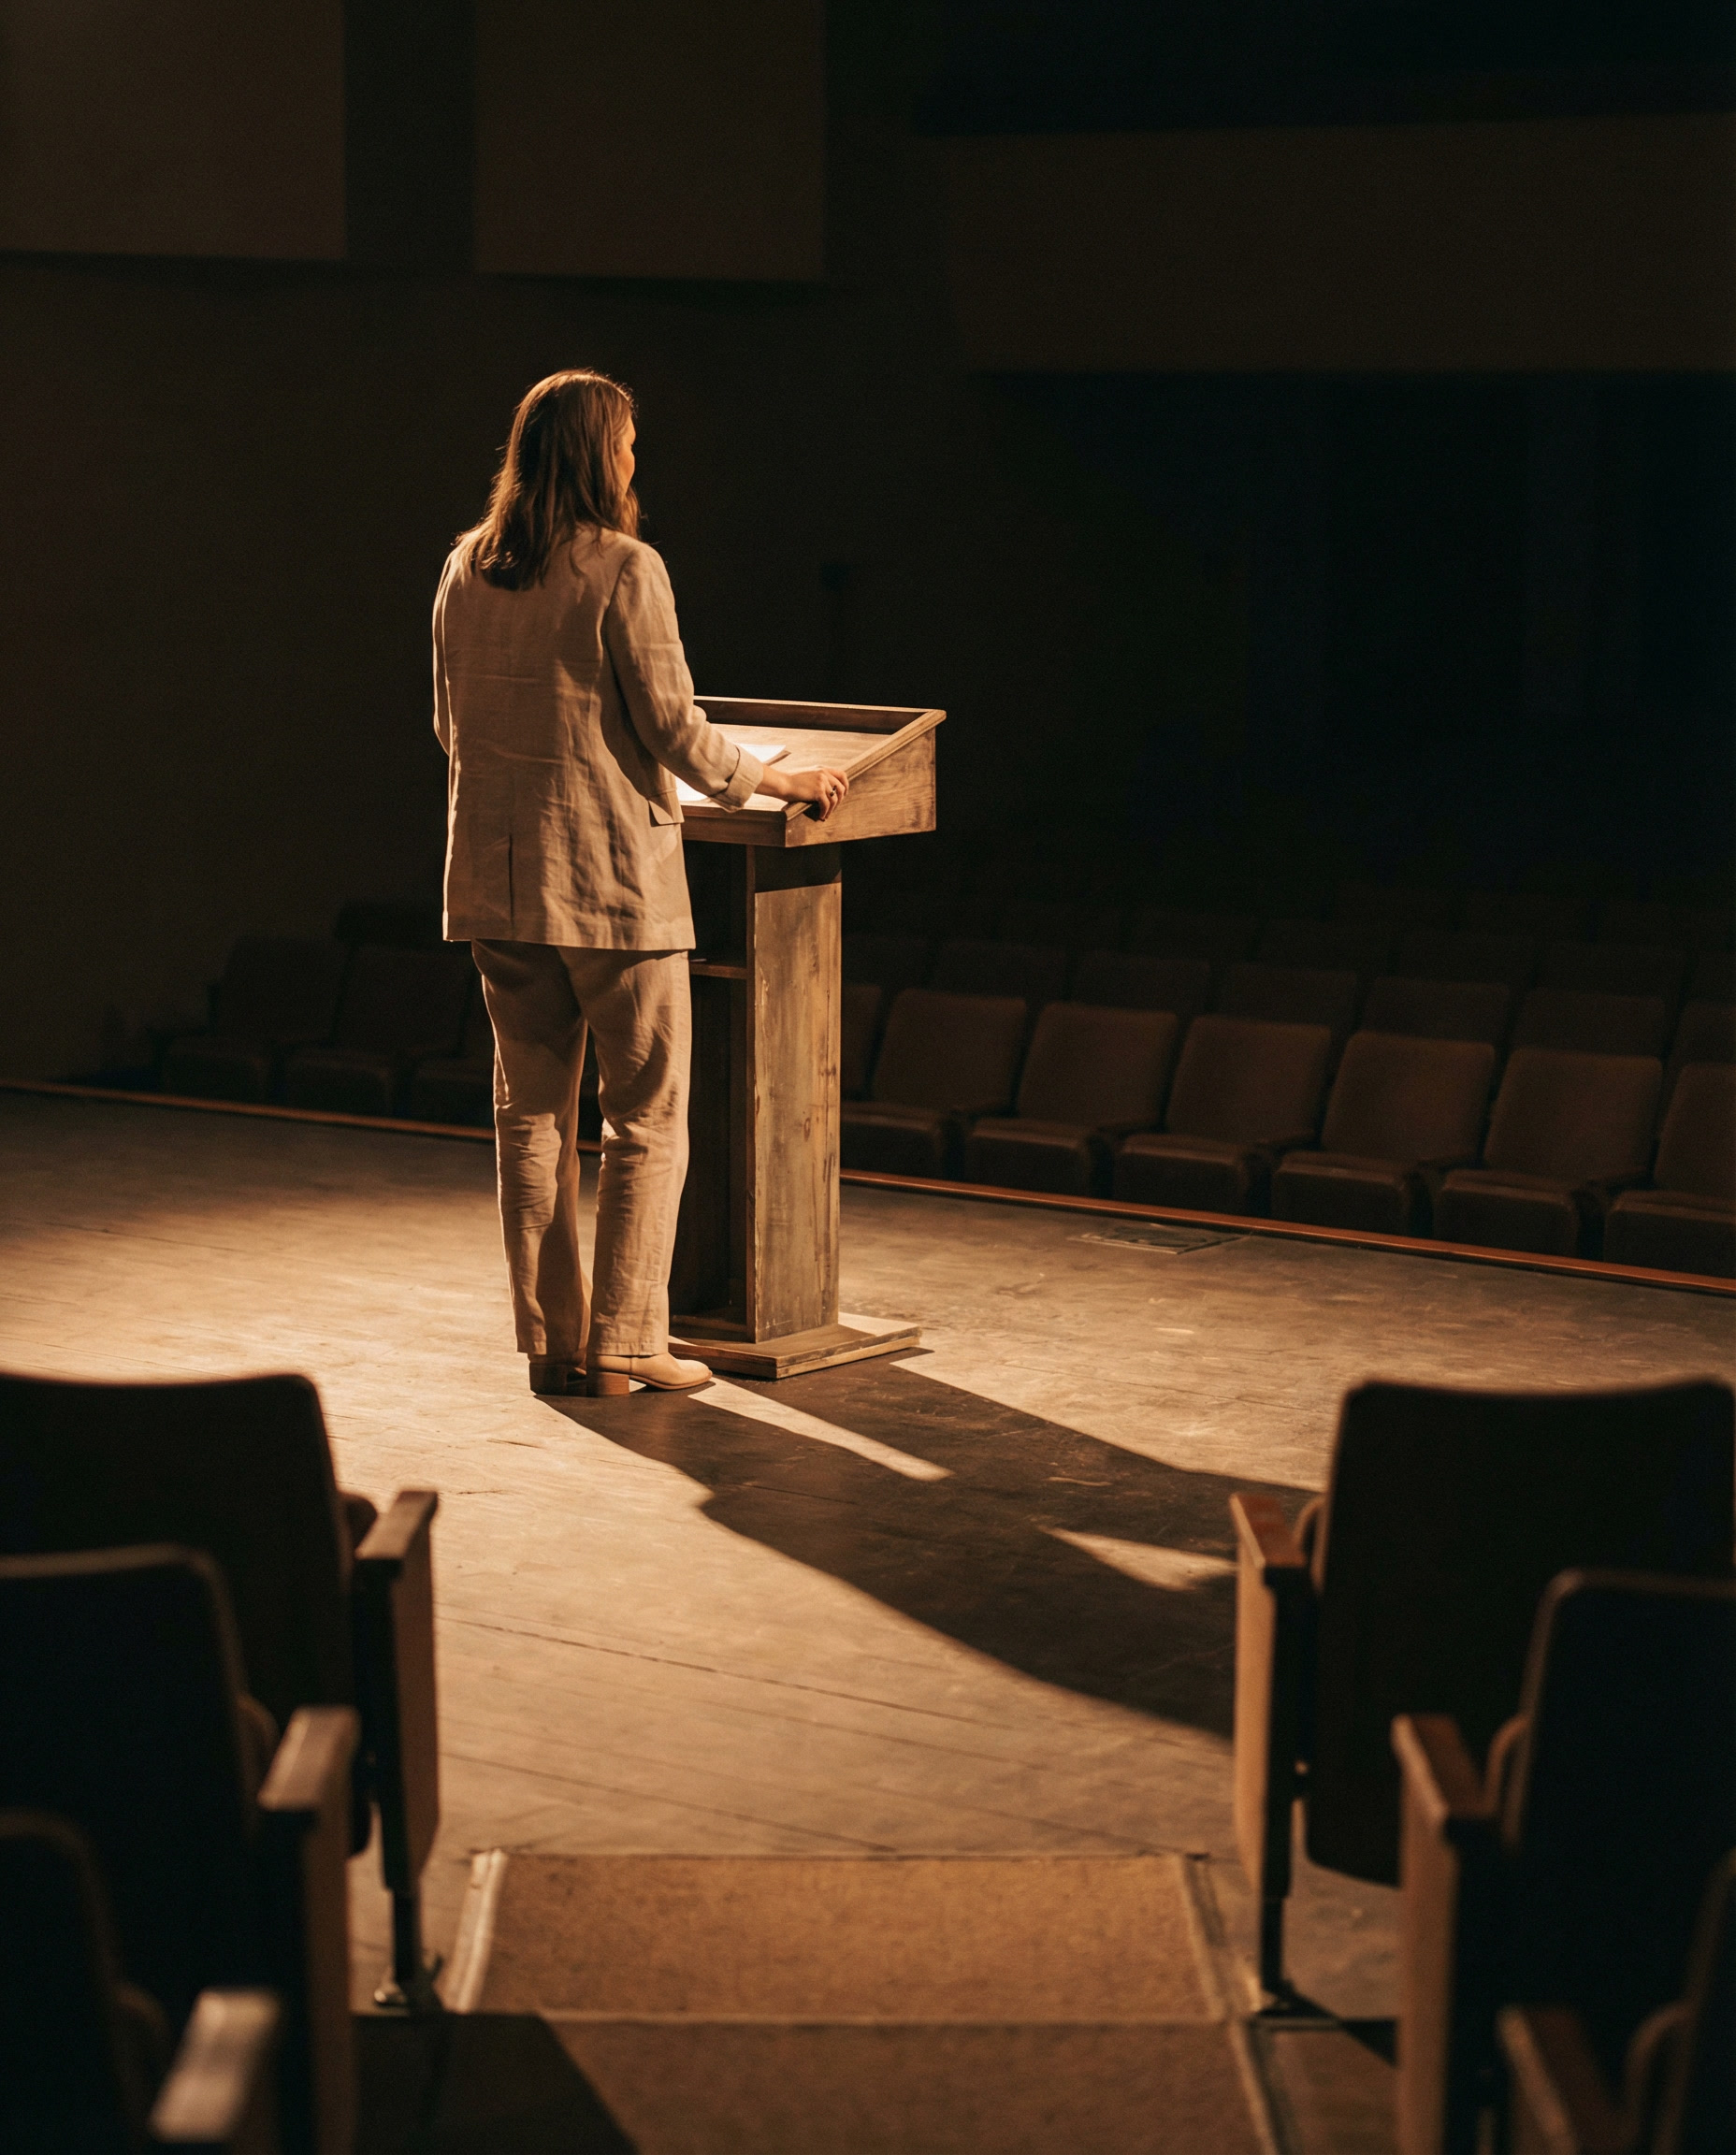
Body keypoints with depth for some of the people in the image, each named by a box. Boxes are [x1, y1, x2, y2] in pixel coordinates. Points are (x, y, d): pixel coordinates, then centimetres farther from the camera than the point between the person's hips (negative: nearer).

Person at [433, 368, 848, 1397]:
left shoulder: (466, 568, 6)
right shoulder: (623, 570, -13)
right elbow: (676, 733, -12)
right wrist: (784, 780, 3)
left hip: (497, 876, 6)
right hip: (610, 874, -6)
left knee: (532, 1112, 11)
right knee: (647, 1117, 5)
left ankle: (552, 1340, 15)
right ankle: (623, 1341, 5)